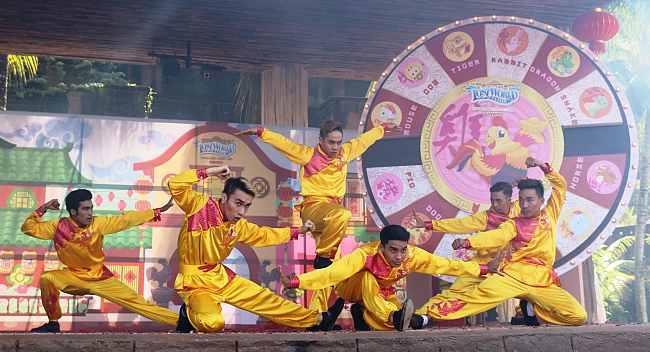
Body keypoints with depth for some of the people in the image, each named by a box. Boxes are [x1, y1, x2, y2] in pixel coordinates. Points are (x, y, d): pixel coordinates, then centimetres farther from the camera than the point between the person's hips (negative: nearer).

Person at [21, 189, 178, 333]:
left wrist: (159, 211, -17)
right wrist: (43, 209, -18)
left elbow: (127, 219, -13)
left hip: (100, 278, 0)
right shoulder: (59, 226, -11)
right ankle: (53, 323, -10)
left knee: (136, 301, -7)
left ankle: (177, 320, -6)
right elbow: (28, 228, -5)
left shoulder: (98, 224, -12)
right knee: (47, 278, -27)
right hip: (74, 277, 0)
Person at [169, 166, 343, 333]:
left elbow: (263, 235, 22)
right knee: (213, 323, -34)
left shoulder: (239, 226, 3)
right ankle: (188, 313, 0)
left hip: (221, 276, 7)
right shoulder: (200, 205, -17)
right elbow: (175, 185, -30)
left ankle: (317, 319, 21)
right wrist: (210, 172, -30)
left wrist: (298, 230, 20)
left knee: (264, 298, 11)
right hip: (195, 283, -7)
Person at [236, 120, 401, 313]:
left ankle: (317, 312, 4)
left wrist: (382, 128, 43)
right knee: (343, 214, -37)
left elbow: (364, 140, 30)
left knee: (330, 268, -1)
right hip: (312, 208, -6)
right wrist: (260, 131, -20)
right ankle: (323, 255, -18)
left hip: (331, 215, 6)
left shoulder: (344, 153, 16)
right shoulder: (308, 154, 2)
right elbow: (282, 142, -8)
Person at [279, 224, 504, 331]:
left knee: (386, 325, -23)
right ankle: (394, 318, -41)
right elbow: (332, 272, -47)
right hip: (351, 288, -4)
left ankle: (360, 313, 4)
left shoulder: (413, 255, -27)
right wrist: (296, 282, -59)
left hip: (380, 295, 4)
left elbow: (447, 266, -23)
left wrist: (484, 269, -25)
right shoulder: (365, 255, -39)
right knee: (367, 277, -37)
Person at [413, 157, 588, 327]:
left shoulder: (550, 215, 17)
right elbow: (495, 237, -9)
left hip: (544, 282, 3)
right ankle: (430, 314, -32)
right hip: (514, 276, -3)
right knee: (479, 294, -25)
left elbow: (560, 185, 18)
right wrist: (467, 242, -29)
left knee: (579, 316, -11)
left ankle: (532, 309, 7)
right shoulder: (514, 224, 9)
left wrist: (544, 167, 2)